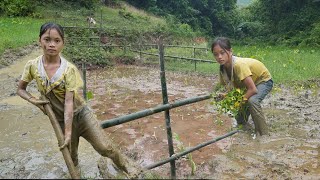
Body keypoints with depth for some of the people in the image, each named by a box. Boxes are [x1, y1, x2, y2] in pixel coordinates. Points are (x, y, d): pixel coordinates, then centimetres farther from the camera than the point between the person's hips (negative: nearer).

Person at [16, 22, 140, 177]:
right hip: (61, 120, 3)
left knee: (105, 147, -4)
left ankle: (125, 164, 24)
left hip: (81, 115, -2)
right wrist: (34, 100, -15)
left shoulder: (69, 69, -20)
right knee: (70, 156, 16)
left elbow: (69, 102, -24)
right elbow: (20, 89, 6)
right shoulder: (32, 66, -10)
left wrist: (68, 133, -27)